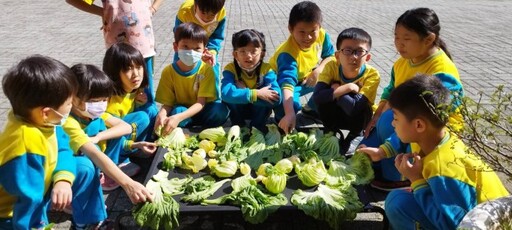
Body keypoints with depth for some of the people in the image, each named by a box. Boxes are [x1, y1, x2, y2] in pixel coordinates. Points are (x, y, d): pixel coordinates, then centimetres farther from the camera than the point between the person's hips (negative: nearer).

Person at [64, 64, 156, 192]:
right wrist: (127, 183, -52)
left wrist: (98, 137, -26)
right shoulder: (69, 124, -32)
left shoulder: (95, 112, -8)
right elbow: (95, 154, -44)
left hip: (97, 162, 6)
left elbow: (127, 127, -10)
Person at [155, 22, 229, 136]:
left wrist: (178, 118, -37)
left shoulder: (206, 70, -14)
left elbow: (201, 103, -19)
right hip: (180, 111, 0)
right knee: (176, 110, -33)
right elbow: (167, 103, -7)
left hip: (201, 111, 0)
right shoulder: (168, 72, -9)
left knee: (221, 109, -29)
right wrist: (161, 115, -34)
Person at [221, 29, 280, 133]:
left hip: (259, 110, 0)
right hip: (238, 110, 0)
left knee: (270, 96, -29)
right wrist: (256, 94, -45)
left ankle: (257, 127, -4)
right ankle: (238, 126, -4)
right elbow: (226, 94, -42)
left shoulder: (266, 70, -22)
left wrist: (242, 92, -36)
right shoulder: (230, 69, -23)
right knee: (231, 95, -30)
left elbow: (277, 97, -37)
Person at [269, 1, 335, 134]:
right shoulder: (287, 54, -39)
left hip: (307, 78, 7)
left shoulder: (322, 36, -20)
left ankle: (312, 109, 12)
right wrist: (290, 114, -64)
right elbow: (287, 85, -51)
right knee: (292, 104, -34)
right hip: (282, 82, -6)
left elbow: (330, 55, -2)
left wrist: (319, 70, -23)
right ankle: (283, 124, 1)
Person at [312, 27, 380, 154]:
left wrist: (336, 90, -28)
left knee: (362, 107, -34)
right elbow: (317, 97, -35)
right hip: (335, 115, 2)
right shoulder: (332, 66, -22)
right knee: (325, 98, -28)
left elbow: (354, 108, -39)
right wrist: (347, 88, -35)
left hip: (359, 119, -1)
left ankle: (351, 139, -3)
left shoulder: (372, 75, -28)